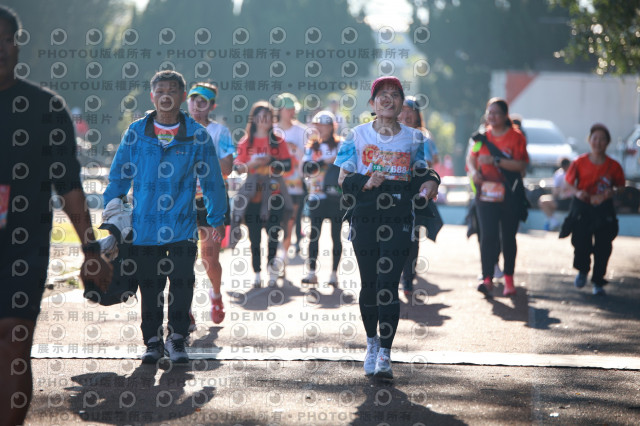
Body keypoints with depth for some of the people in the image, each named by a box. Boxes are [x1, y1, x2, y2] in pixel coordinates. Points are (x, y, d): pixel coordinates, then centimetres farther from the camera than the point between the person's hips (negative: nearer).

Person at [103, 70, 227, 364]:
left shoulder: (197, 136, 1)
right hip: (144, 224, 1)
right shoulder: (136, 132, 4)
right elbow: (119, 176, 12)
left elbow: (211, 179, 8)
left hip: (182, 224, -1)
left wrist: (217, 218, 10)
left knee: (182, 281, -4)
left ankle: (177, 339, 13)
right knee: (149, 286, 7)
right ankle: (153, 342, 18)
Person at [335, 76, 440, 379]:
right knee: (369, 284, 6)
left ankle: (385, 355, -10)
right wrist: (366, 182, -16)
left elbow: (424, 174, 15)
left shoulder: (414, 139, 10)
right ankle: (372, 343, 28)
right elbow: (343, 180, 4)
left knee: (388, 284, -10)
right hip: (365, 217, 1)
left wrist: (429, 185, -8)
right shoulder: (358, 136, 7)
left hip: (399, 220, 0)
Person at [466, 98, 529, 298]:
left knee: (508, 237, 8)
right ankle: (487, 279, -14)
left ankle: (509, 279, 20)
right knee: (487, 236, -10)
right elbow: (471, 157, 15)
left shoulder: (516, 137, -3)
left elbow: (521, 165, -13)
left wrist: (495, 160, -21)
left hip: (510, 195, -2)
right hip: (485, 192, 2)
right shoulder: (482, 136, 10)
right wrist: (473, 171, -6)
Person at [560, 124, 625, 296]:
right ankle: (582, 271, 30)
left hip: (604, 210, 0)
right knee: (580, 243, -2)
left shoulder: (613, 166, -2)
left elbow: (621, 186, 7)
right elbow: (569, 182, 4)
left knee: (603, 248, 0)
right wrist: (577, 192, -15)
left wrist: (612, 192, -14)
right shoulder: (580, 162, -3)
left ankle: (598, 282, 15)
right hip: (582, 207, 0)